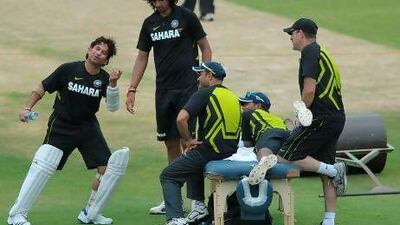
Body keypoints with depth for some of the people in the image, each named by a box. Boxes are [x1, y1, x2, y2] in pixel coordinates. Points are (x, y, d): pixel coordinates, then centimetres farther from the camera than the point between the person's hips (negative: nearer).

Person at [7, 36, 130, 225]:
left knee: (107, 168, -5)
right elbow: (43, 88, 1)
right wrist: (28, 108, -10)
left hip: (88, 128, 4)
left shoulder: (104, 79, -3)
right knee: (43, 165, -21)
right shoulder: (68, 70, -10)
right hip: (61, 125, -4)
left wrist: (113, 84, -29)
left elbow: (113, 107, -14)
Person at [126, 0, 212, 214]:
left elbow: (205, 47, 3)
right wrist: (132, 89, 11)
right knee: (171, 143, 8)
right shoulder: (150, 23, 12)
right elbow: (142, 57, 17)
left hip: (187, 88, -5)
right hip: (163, 90, 5)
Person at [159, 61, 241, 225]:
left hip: (209, 153, -8)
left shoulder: (205, 93, -7)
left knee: (168, 176, 8)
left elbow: (181, 119, -20)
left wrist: (189, 140, -5)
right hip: (231, 153, 8)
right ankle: (198, 205, 24)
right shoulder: (233, 97, 16)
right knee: (193, 159, 37)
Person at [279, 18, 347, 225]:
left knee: (287, 156, -8)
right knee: (325, 166, 11)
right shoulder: (323, 53, 21)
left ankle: (334, 171, -11)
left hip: (321, 118, -10)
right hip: (338, 116, 10)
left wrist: (303, 113, -4)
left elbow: (309, 90, -18)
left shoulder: (310, 52, -8)